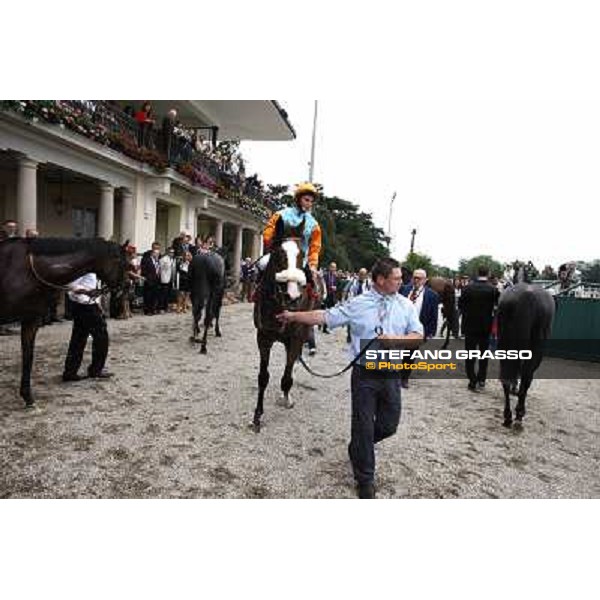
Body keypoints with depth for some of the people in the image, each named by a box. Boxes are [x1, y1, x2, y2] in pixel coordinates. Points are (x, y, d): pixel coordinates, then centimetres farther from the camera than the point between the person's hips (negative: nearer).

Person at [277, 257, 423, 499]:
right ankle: (365, 479, 27)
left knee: (389, 425, 13)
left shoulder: (406, 305, 2)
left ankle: (358, 448, 45)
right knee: (363, 425, 6)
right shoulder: (357, 304, -6)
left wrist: (395, 339, -17)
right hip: (364, 373, -3)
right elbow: (324, 316, -7)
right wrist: (294, 316, -12)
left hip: (391, 375, 3)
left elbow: (418, 336, 0)